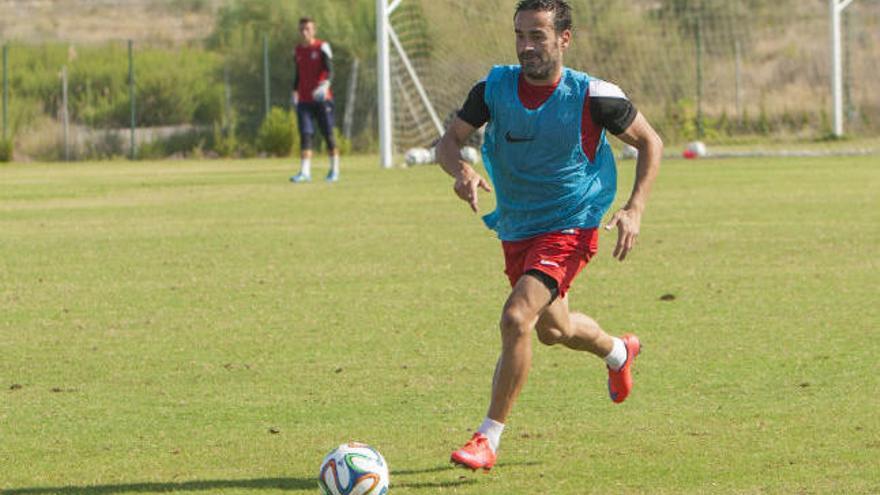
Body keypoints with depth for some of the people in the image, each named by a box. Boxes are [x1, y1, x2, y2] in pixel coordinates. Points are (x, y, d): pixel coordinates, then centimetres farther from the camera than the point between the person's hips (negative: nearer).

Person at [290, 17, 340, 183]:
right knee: (305, 135, -7)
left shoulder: (322, 47, -3)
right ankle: (305, 172, -14)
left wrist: (326, 84, -31)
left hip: (322, 99, -4)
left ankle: (334, 170, 16)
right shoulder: (297, 50, 12)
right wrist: (295, 91, 23)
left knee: (328, 134, 2)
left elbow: (329, 70, -13)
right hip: (304, 100, 4)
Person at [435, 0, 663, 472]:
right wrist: (461, 170, -28)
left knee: (516, 318, -24)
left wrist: (635, 209, -16)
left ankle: (489, 438, -14)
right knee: (553, 330, 24)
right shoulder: (495, 87, -10)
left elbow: (650, 142, -4)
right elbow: (449, 140, -4)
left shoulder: (591, 96, -18)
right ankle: (618, 352, 58)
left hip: (569, 229, -6)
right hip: (516, 230, 6)